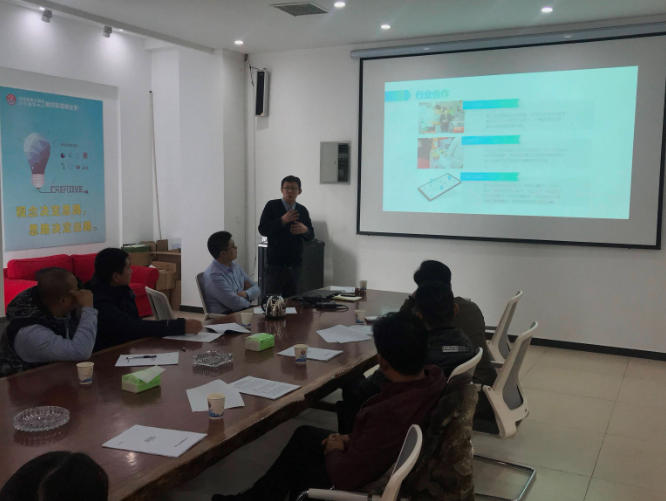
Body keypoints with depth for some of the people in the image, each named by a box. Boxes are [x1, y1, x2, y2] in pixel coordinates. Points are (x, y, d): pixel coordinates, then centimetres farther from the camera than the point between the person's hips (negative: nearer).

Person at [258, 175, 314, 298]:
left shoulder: (302, 210, 10)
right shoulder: (272, 206, 0)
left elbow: (311, 236, 15)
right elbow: (262, 230, -7)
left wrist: (305, 230, -8)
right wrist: (282, 220, -18)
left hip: (295, 264, 3)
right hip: (276, 263, -3)